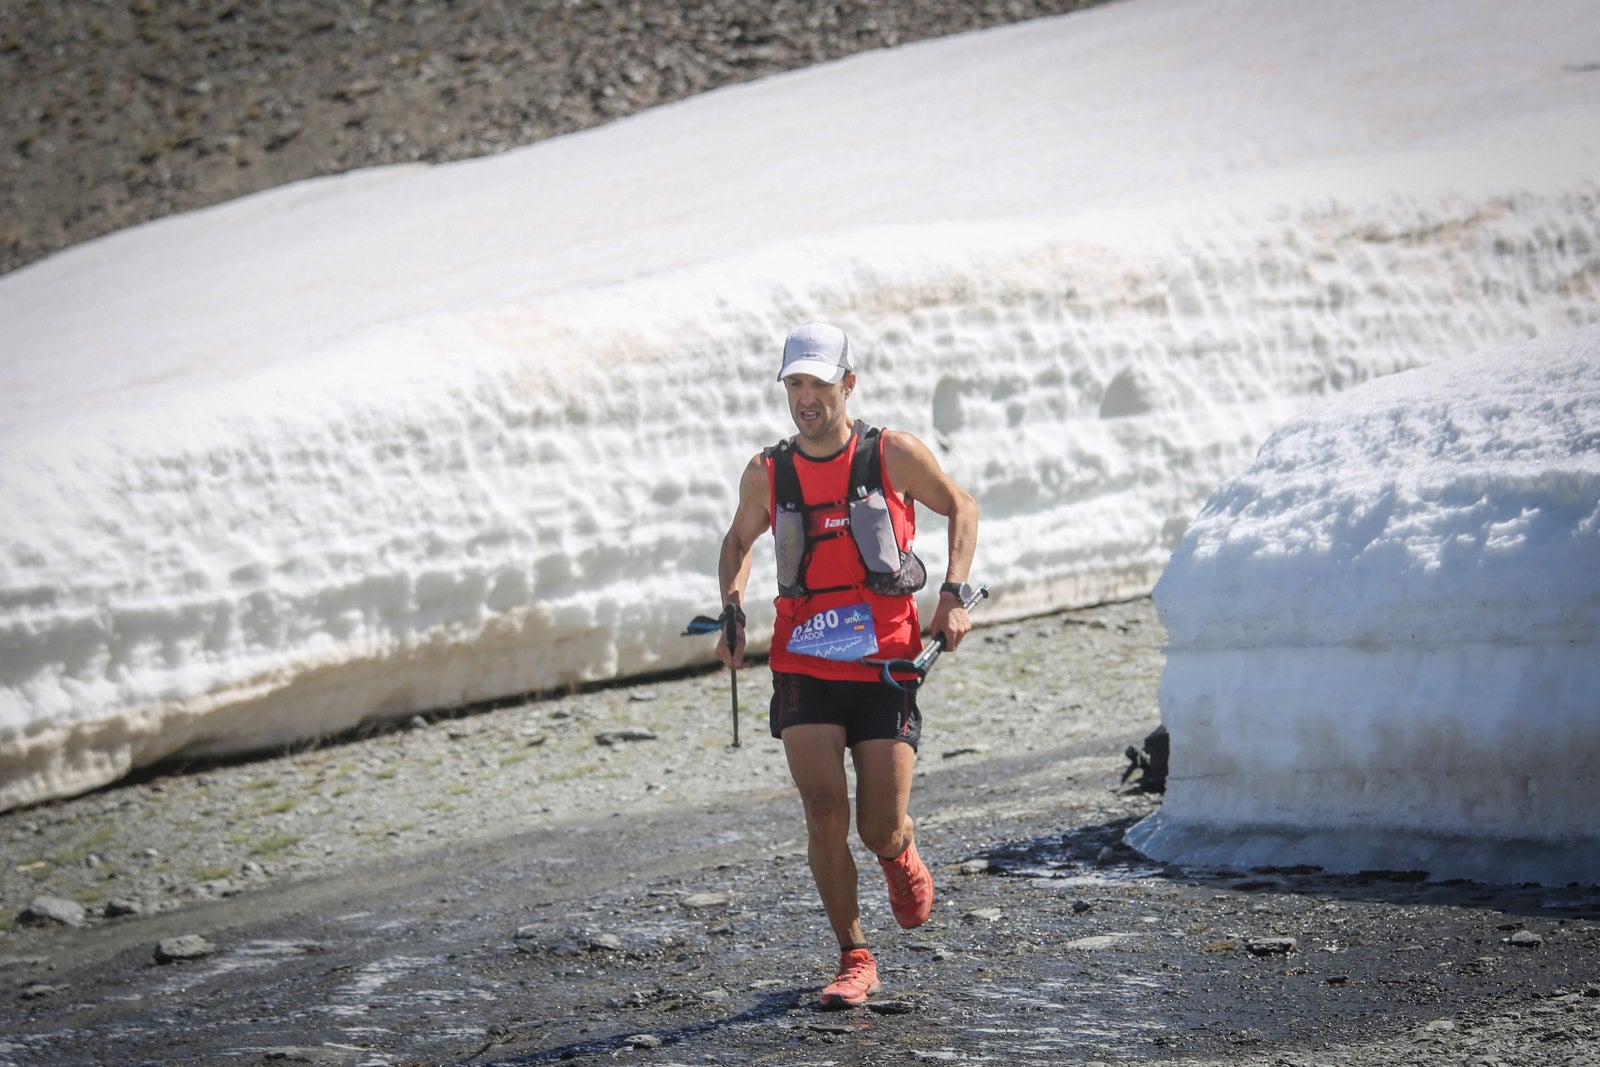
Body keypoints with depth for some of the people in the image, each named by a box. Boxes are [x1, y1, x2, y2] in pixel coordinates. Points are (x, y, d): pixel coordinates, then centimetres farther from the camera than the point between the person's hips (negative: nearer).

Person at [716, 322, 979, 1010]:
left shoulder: (894, 455, -3)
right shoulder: (766, 475, 4)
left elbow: (960, 507, 11)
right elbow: (739, 542, 23)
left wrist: (954, 596, -1)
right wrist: (732, 611, 5)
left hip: (885, 669, -1)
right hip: (804, 671, 1)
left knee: (880, 831, -3)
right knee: (825, 817, -12)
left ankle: (901, 856, 36)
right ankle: (855, 961, 5)